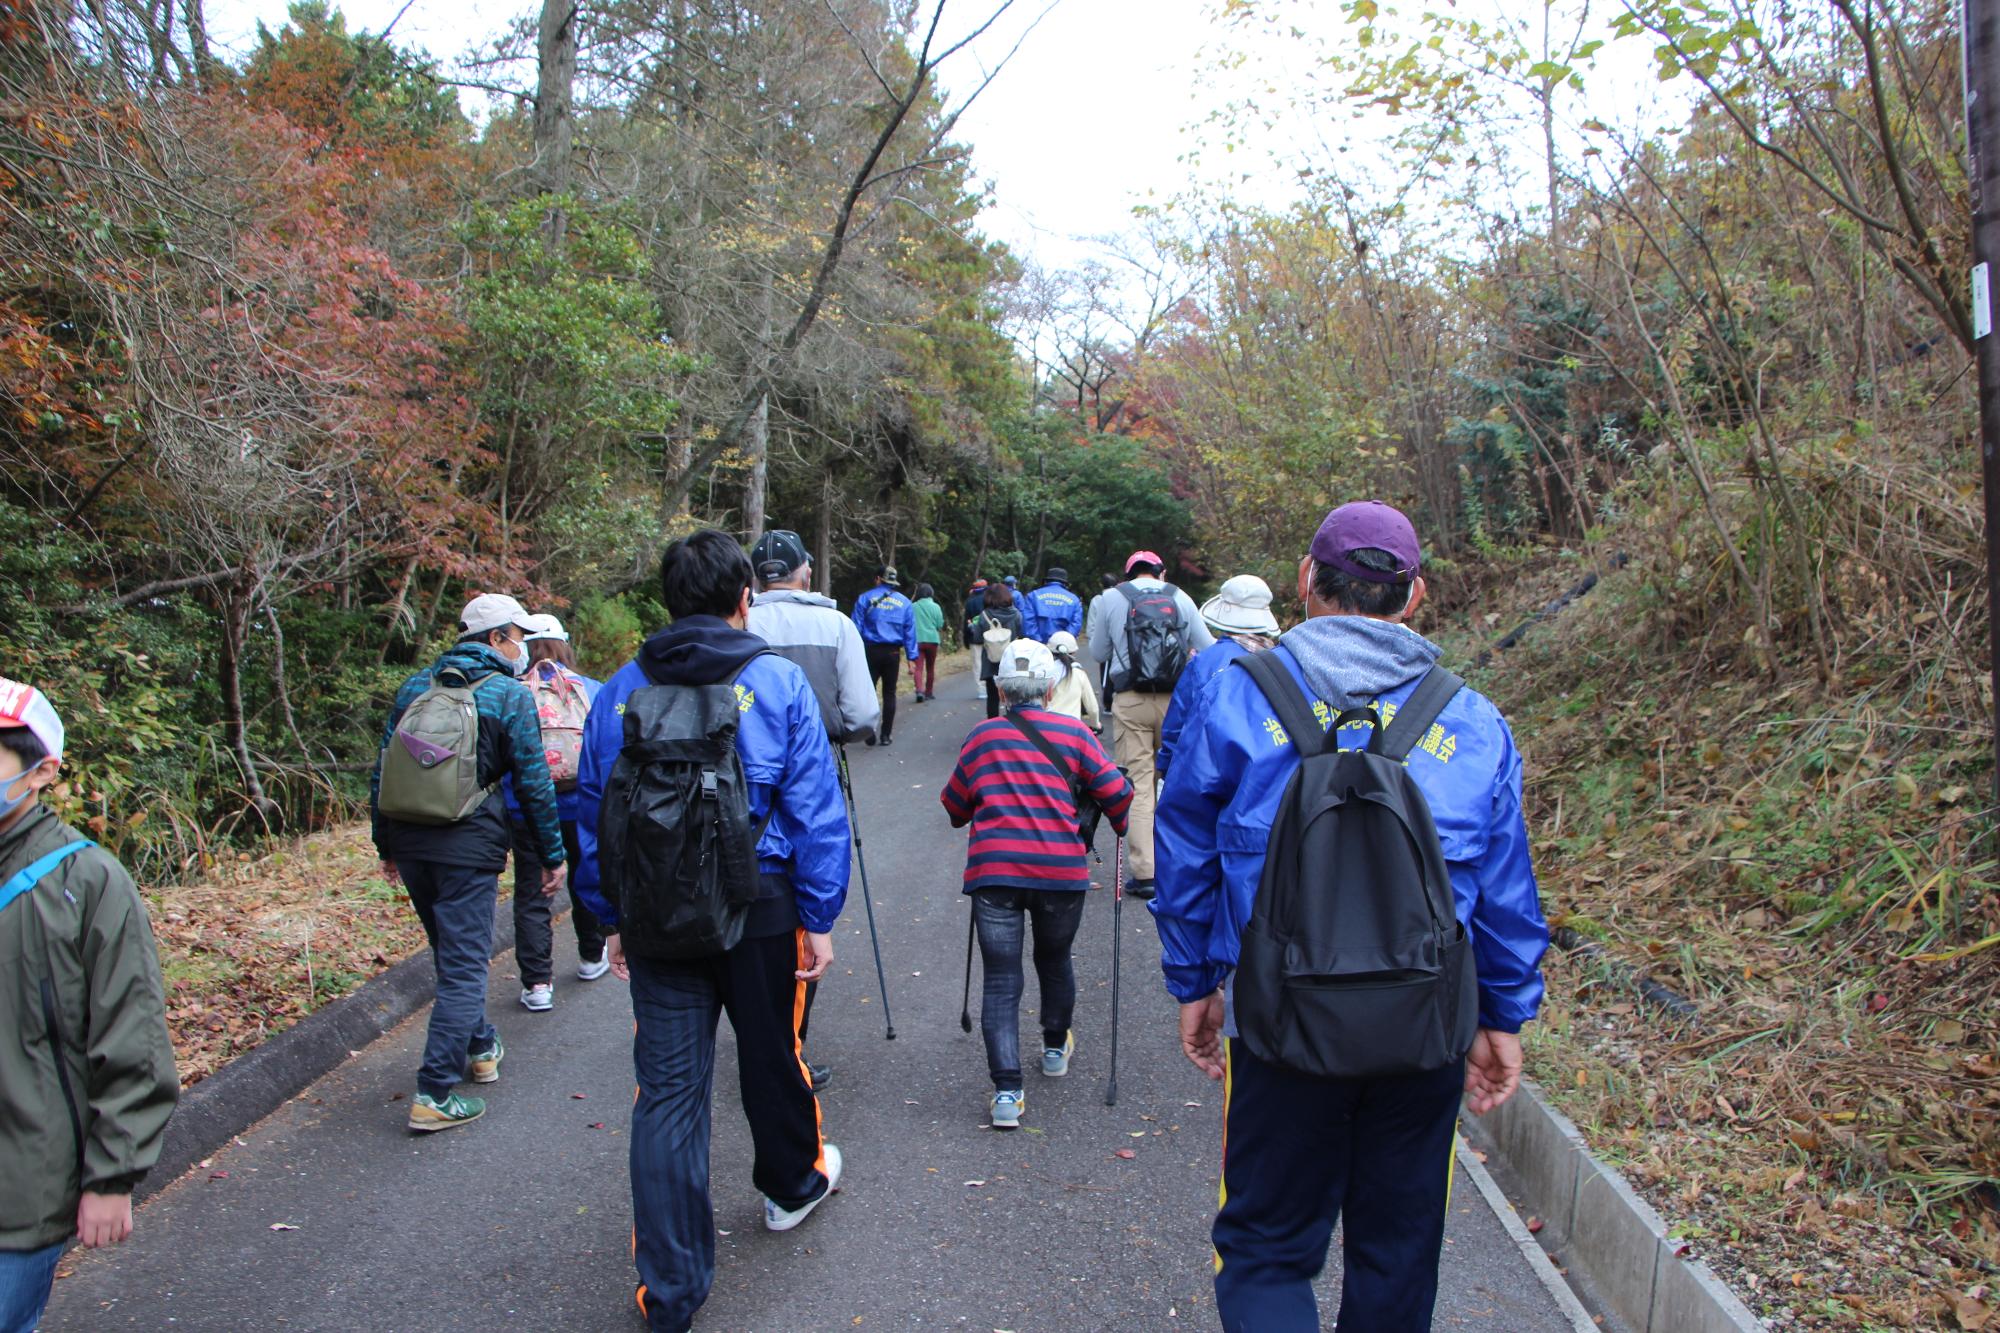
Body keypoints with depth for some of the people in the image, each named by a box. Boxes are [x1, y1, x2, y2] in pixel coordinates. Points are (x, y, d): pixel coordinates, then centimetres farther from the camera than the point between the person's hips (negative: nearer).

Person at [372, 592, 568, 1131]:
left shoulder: (416, 687, 12)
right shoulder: (509, 694, -5)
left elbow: (382, 769, 13)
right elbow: (533, 780, -6)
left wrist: (386, 845, 21)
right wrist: (554, 854, 2)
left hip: (409, 843, 6)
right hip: (468, 847, -6)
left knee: (451, 953, 23)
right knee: (463, 965, 0)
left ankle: (481, 1047, 39)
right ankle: (434, 1095, -3)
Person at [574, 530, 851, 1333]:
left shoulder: (621, 692, 2)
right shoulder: (778, 682, -7)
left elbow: (594, 815, 7)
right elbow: (815, 810, -9)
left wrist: (613, 918, 16)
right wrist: (819, 918, -2)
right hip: (759, 906, -2)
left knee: (666, 1092, 6)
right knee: (770, 1057, 19)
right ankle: (793, 1184, 45)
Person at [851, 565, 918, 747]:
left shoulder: (865, 599, 0)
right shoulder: (904, 602, 6)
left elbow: (856, 628, -4)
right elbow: (910, 631, 4)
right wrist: (912, 657, 6)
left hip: (870, 651, -2)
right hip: (892, 652, 2)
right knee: (889, 693, 11)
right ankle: (886, 735, 13)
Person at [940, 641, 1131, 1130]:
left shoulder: (980, 737, 10)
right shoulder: (1073, 733, 6)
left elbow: (954, 806, 17)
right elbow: (1116, 792, 2)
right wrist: (1121, 827, 22)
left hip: (993, 871, 0)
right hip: (1061, 870, 1)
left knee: (1000, 980, 3)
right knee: (1055, 961, 23)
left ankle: (1007, 1091, -5)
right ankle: (1056, 1048, 44)